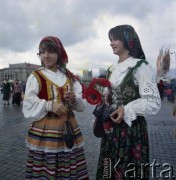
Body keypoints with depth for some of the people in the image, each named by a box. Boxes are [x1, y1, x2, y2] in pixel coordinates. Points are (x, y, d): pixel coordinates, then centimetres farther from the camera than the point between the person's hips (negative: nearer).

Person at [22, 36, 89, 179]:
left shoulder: (71, 78, 7)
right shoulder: (35, 77, -3)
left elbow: (81, 106, 5)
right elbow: (28, 106, -10)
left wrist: (74, 100, -15)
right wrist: (49, 105, -23)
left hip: (69, 130, 3)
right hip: (44, 132, -3)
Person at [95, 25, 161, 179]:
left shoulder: (140, 66, -12)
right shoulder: (112, 68, 10)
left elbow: (154, 103, -16)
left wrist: (127, 110, -24)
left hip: (131, 128, -6)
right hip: (111, 127, 7)